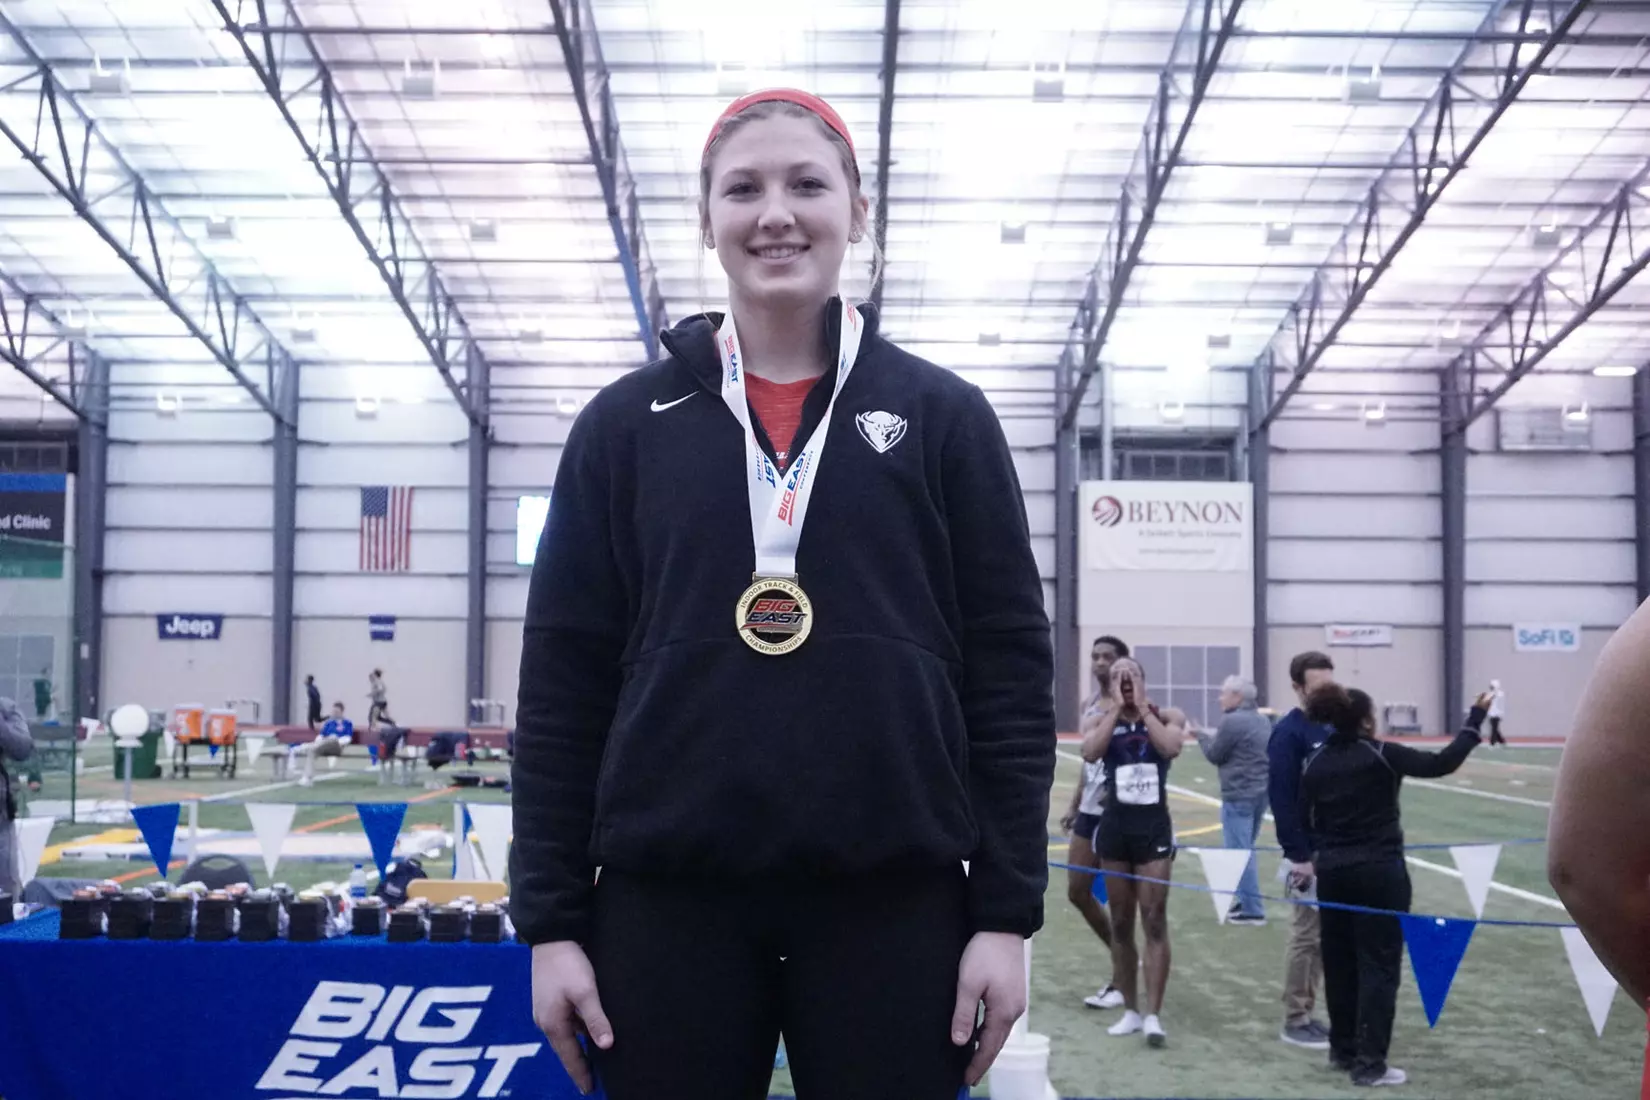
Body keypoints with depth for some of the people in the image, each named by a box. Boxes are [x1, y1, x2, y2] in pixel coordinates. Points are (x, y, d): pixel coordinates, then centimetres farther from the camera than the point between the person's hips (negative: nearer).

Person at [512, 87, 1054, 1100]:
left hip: (893, 900, 0)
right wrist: (550, 919, 1)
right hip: (667, 899, 1)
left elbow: (1010, 668, 3)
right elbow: (563, 682, 5)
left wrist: (1007, 911, -3)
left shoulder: (943, 416, 5)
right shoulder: (625, 425, 7)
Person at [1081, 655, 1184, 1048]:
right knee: (1121, 923, 8)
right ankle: (1131, 1010, 18)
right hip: (1115, 825, 2)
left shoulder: (1167, 717, 2)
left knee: (1154, 920, -6)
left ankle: (1153, 1014, -5)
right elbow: (1089, 753, -15)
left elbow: (1171, 746, -20)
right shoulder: (1105, 720, 5)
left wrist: (1142, 707, -12)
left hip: (1154, 825, -2)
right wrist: (1117, 709, -12)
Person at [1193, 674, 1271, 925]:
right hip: (1261, 792, 9)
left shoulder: (1232, 721, -15)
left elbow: (1215, 755, -6)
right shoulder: (1262, 720, 13)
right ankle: (1245, 899, 26)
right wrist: (1215, 737, 19)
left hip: (1239, 796, -9)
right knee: (1245, 850, 19)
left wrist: (1202, 736, 11)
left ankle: (1252, 909, -4)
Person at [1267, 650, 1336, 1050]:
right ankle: (1295, 1021, 8)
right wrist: (1298, 856, -19)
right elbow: (1281, 799, -17)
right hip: (1308, 855, -7)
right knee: (1307, 937, -1)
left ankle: (1307, 1013, 20)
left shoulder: (1334, 729, 10)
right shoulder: (1288, 733, -13)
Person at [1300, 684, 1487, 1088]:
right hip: (1379, 870, -5)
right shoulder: (1381, 755, -12)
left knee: (1339, 962, 15)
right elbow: (1442, 763, -12)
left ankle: (1343, 1050, 25)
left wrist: (1319, 855, 15)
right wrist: (1475, 720, -3)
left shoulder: (1315, 762, 2)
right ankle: (1369, 1063, -3)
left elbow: (1304, 819, 2)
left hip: (1332, 871, 5)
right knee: (1378, 966, -1)